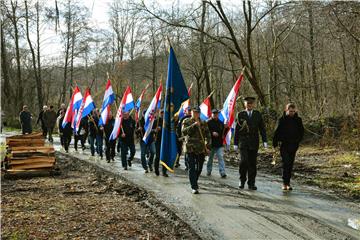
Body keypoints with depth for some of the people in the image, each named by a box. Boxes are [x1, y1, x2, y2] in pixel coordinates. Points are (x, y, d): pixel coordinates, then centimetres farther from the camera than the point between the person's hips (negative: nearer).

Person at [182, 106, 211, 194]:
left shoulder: (203, 123, 11)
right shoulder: (186, 121, 3)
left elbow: (208, 135, 11)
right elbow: (184, 131, -14)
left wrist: (207, 146, 1)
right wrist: (194, 125, -21)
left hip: (201, 149, 3)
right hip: (190, 148, -3)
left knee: (199, 168, 11)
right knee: (192, 168, -7)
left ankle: (194, 182, 34)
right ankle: (194, 187, -6)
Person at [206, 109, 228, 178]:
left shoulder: (221, 123, 11)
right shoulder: (208, 123, -2)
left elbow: (223, 132, 18)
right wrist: (212, 133, -18)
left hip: (219, 144, 2)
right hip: (211, 144, -2)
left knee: (221, 158, -6)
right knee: (210, 158, 11)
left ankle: (222, 172, -8)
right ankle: (209, 171, 26)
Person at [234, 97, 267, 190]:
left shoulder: (257, 114, 8)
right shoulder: (240, 114, 4)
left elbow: (262, 128, 7)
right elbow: (237, 129, 5)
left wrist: (265, 141, -1)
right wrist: (235, 143, 3)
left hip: (254, 142, 2)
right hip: (243, 142, -2)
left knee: (252, 163, 4)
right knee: (243, 161, -15)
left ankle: (251, 183, 14)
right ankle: (242, 180, 7)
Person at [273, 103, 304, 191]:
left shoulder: (298, 120, 4)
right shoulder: (282, 120, -3)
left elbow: (301, 131, 15)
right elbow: (277, 132, -2)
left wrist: (298, 141, 6)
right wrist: (275, 143, -7)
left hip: (293, 146, 3)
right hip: (284, 145, -3)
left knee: (290, 164, 6)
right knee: (286, 163, -12)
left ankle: (287, 183, 15)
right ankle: (285, 183, -9)